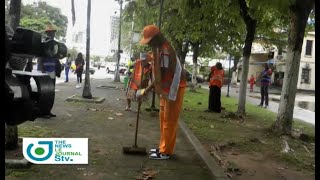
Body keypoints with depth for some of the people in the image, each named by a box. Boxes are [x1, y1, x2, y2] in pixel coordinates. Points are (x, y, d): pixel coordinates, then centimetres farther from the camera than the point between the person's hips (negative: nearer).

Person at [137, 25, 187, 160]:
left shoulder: (165, 51, -23)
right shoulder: (159, 49, 9)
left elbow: (160, 76, -22)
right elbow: (158, 74, 12)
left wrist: (146, 91, -14)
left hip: (174, 89, -10)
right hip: (166, 88, 10)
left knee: (169, 120, -3)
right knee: (163, 118, 15)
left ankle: (165, 152, 7)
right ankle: (163, 147, 26)